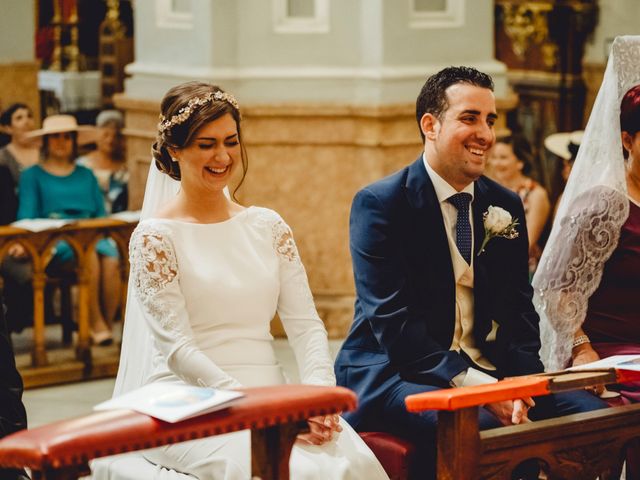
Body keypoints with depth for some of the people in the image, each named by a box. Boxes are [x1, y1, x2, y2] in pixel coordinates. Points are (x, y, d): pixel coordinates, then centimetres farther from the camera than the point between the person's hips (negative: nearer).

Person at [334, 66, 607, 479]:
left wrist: (518, 382, -11)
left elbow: (519, 309, 10)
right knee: (482, 425, -35)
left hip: (491, 370, 6)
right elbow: (392, 322, -15)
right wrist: (476, 384, -26)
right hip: (395, 375, -6)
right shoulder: (380, 204, -7)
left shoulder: (506, 206, 11)